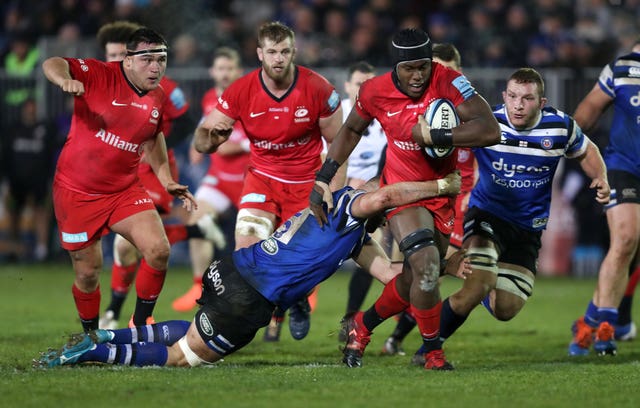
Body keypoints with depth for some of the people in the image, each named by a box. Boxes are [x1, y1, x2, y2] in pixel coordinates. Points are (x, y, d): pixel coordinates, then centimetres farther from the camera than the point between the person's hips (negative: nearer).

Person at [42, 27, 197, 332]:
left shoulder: (158, 97, 2)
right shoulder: (99, 75, -16)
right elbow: (52, 65, -27)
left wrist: (167, 182, 13)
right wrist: (64, 79, -50)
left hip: (125, 190, 5)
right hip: (77, 192, -5)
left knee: (159, 251, -13)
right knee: (88, 273, 2)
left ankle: (141, 324, 5)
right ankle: (90, 337, 27)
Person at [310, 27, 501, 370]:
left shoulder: (446, 81, -22)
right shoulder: (375, 92, -13)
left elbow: (490, 131, -32)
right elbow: (351, 131, 9)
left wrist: (433, 136, -32)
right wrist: (323, 179, 4)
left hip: (442, 191, 1)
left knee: (415, 282, 11)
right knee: (426, 265, -22)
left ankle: (361, 326, 38)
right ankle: (433, 352, -4)